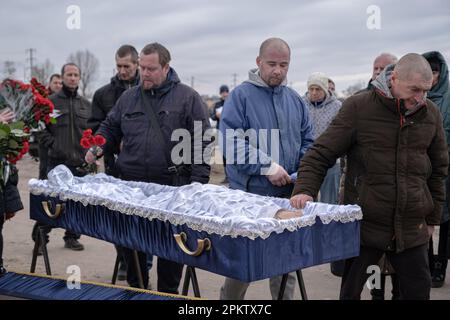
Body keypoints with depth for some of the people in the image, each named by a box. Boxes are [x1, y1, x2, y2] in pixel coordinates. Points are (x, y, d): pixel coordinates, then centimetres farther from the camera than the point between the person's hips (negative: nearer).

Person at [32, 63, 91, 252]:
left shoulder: (86, 104, 13)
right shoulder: (51, 101, 2)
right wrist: (52, 145, -11)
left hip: (81, 162, 4)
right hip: (57, 161, -3)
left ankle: (72, 237, 21)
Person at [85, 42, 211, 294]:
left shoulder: (188, 98, -1)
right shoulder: (128, 98, 11)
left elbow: (202, 142, -5)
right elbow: (110, 128, 21)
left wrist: (198, 181, -12)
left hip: (173, 187, -3)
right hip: (132, 184, 4)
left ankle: (168, 292, 23)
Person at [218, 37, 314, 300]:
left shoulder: (295, 100, 12)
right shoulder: (241, 95, -5)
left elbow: (307, 141, 16)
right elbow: (231, 141, -15)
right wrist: (268, 167, -19)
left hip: (289, 195, 5)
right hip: (249, 194, -4)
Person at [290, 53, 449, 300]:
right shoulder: (358, 107, -8)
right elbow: (321, 154, -8)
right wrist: (305, 189, -23)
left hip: (412, 229, 3)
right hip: (363, 224, -3)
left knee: (418, 291, 10)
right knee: (350, 291, 10)